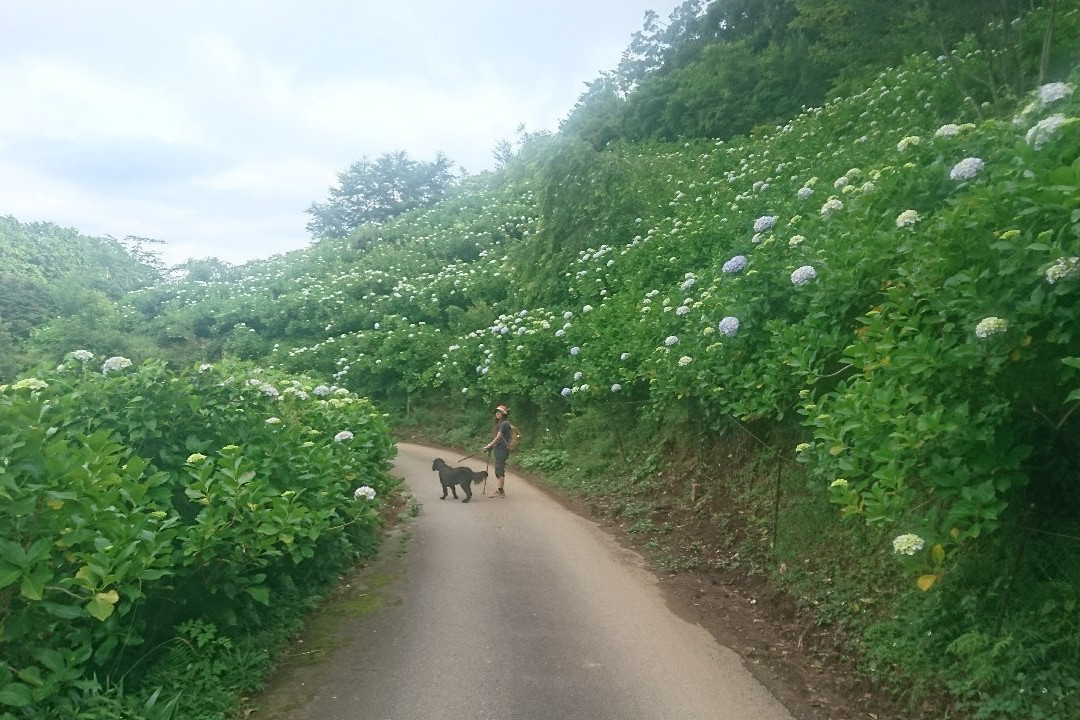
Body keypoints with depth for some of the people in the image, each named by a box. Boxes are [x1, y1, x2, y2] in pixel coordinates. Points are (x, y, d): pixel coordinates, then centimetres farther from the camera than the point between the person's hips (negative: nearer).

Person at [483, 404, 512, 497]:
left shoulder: (504, 423, -13)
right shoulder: (499, 423, 18)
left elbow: (498, 437, -17)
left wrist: (489, 445, -15)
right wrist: (491, 446, 16)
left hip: (502, 449, -10)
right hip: (498, 449, 10)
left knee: (500, 470, -8)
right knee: (498, 470, 13)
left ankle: (500, 491, -4)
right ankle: (500, 489, 20)